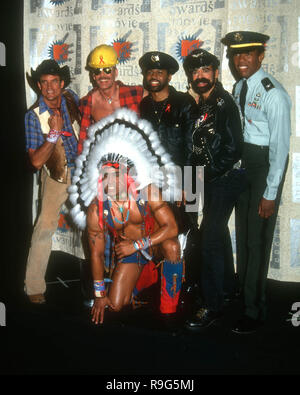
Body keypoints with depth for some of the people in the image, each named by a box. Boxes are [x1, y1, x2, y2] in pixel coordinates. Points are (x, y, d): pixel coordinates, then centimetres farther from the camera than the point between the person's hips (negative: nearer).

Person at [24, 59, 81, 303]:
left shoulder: (71, 98, -4)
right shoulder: (34, 116, -16)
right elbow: (36, 161, -21)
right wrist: (54, 133, -28)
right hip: (56, 175, -4)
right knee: (45, 226, -13)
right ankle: (34, 287, -3)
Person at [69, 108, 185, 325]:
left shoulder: (148, 191, -23)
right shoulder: (96, 209, -18)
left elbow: (172, 227, -27)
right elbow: (96, 253, -10)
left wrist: (137, 244, -32)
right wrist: (99, 294, -6)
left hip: (155, 243, -2)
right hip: (126, 251, 2)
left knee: (172, 246, -36)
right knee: (115, 305, -5)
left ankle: (169, 308, -16)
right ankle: (149, 274, 24)